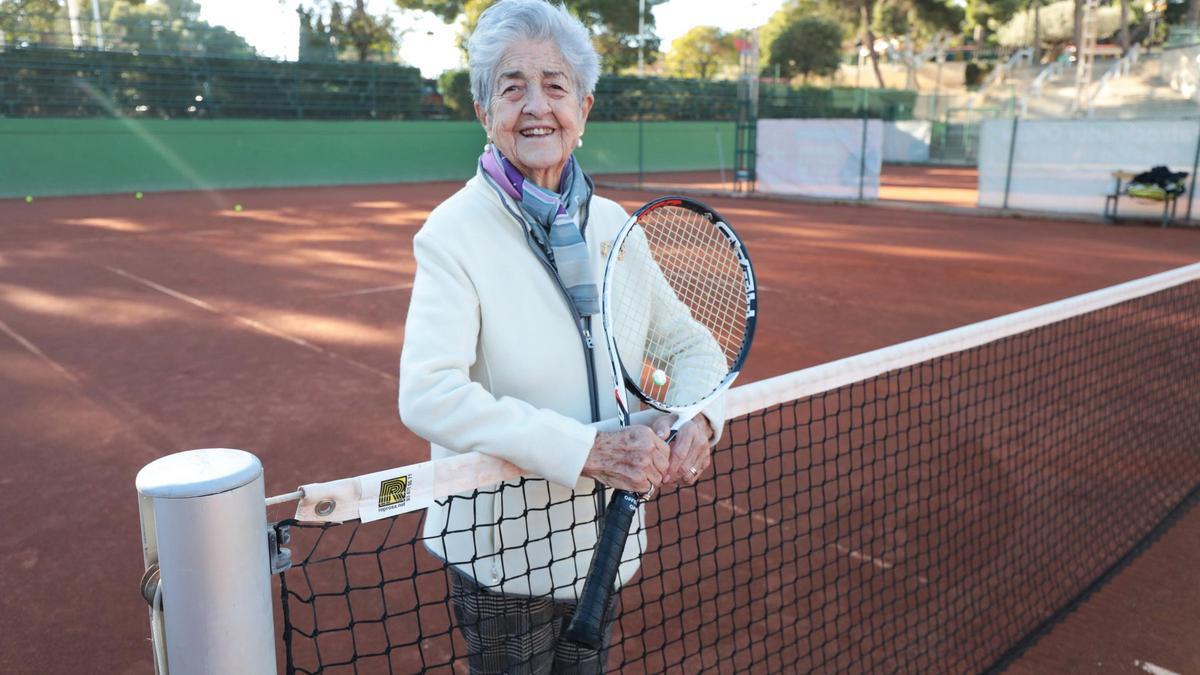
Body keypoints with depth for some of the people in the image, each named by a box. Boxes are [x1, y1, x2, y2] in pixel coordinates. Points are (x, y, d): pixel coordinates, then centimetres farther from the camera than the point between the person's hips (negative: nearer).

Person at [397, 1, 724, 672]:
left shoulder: (613, 223, 0)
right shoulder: (453, 233, -16)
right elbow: (429, 396, -28)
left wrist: (697, 417, -15)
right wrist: (586, 450, -33)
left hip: (604, 536, 5)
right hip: (504, 552, -5)